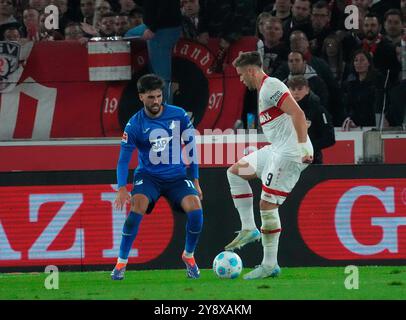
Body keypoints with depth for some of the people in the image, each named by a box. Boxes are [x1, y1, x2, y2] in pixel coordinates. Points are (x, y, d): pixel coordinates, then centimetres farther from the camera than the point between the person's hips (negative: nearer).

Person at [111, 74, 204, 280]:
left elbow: (191, 147, 6)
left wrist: (195, 181, 7)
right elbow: (123, 160, -10)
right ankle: (121, 263, -18)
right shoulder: (135, 125, -11)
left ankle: (189, 256, 5)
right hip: (148, 176, -2)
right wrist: (122, 189, -24)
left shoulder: (179, 116, -6)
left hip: (176, 176, 2)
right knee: (137, 207, -30)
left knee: (195, 209, -23)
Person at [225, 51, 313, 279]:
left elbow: (298, 114, -23)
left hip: (290, 153, -11)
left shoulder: (270, 87, -13)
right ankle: (249, 229, 13)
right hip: (277, 150, 11)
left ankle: (270, 265, -4)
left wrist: (302, 146, -28)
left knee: (267, 204, -10)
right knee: (235, 172, 16)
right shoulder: (264, 89, 19)